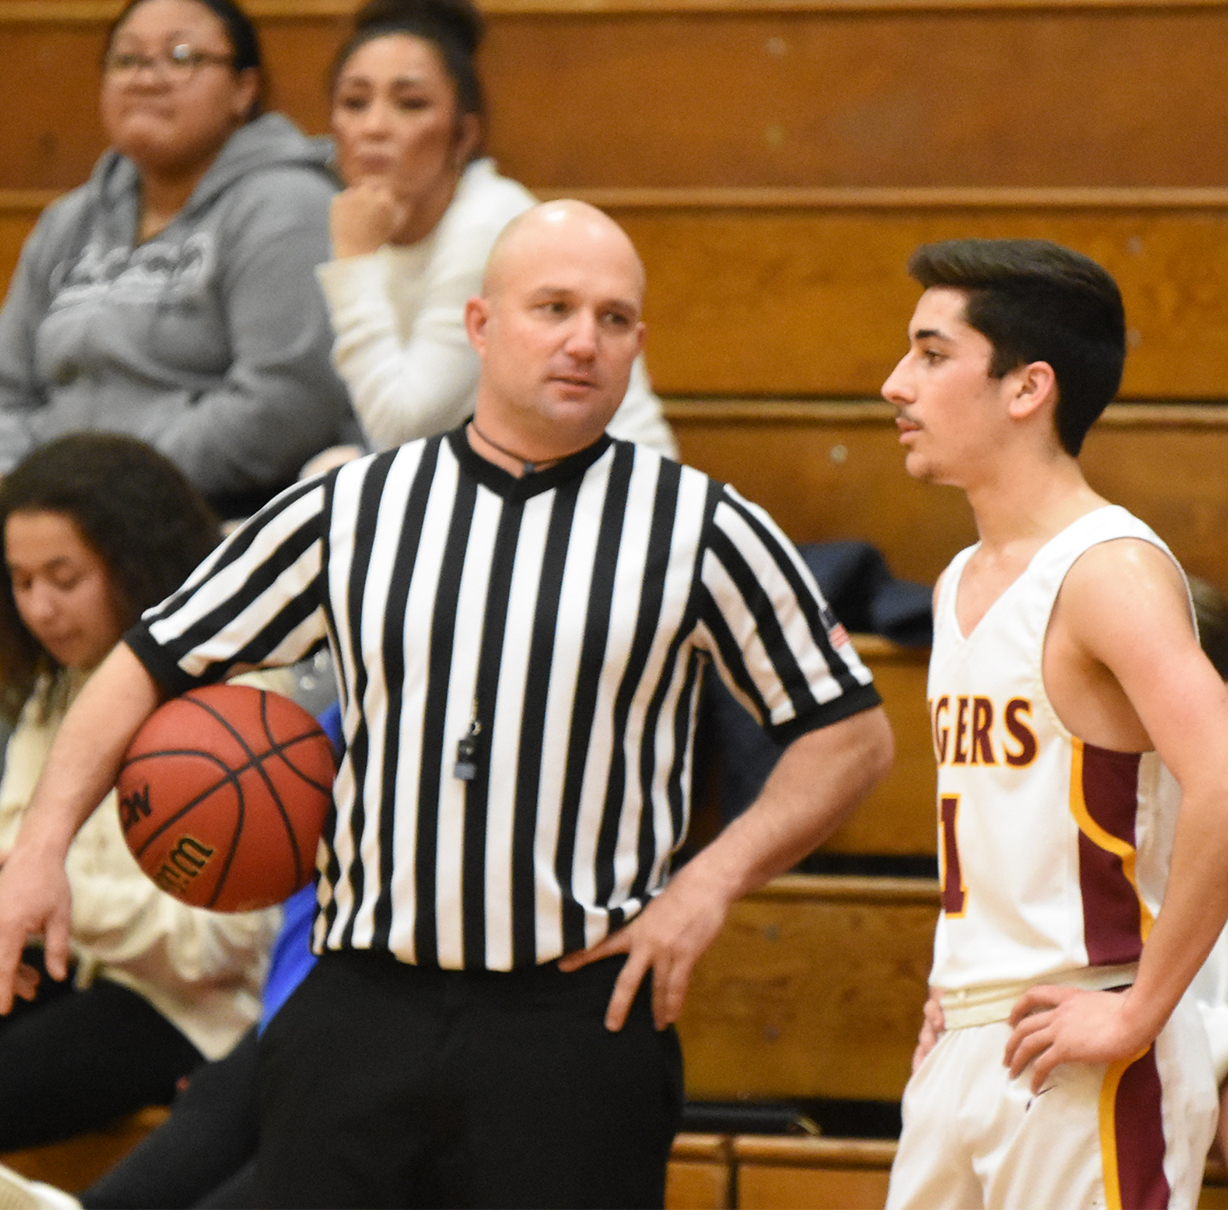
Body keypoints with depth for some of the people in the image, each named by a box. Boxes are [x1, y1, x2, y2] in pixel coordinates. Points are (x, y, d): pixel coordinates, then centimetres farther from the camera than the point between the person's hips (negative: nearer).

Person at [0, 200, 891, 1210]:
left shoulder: (699, 529, 3)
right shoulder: (346, 511, 7)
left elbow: (851, 732, 7)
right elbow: (153, 662, 13)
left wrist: (711, 881, -5)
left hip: (581, 1018, -2)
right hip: (360, 1006, 2)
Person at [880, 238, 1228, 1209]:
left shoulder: (1111, 572, -14)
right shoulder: (963, 584, 15)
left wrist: (1140, 1012, -23)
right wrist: (956, 998, 16)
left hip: (1084, 1064, -9)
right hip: (963, 1052, 9)